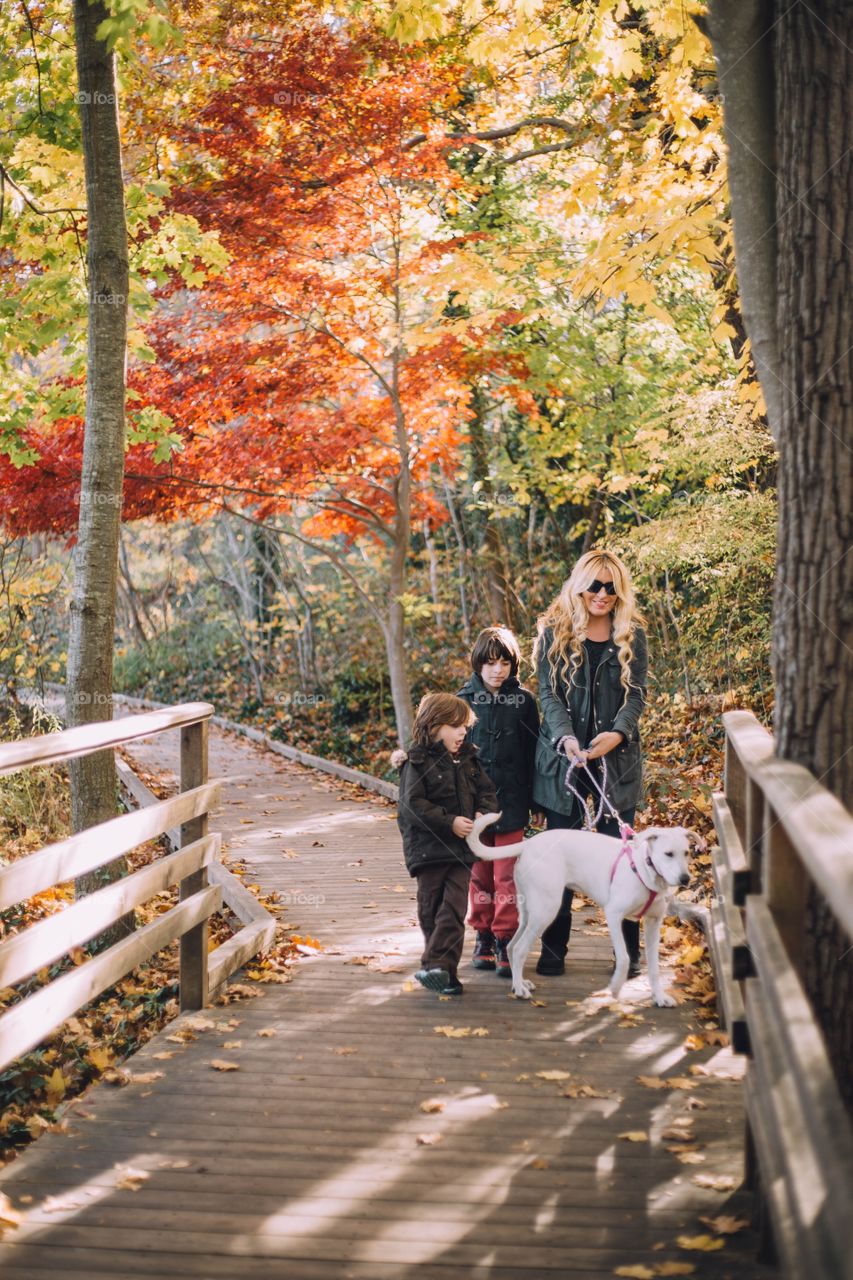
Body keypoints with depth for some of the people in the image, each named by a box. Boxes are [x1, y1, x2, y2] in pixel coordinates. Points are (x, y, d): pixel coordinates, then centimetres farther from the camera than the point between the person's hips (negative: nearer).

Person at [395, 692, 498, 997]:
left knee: (454, 908, -8)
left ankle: (436, 966, -10)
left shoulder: (468, 758, 12)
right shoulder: (417, 762, -6)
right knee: (431, 910, 4)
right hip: (428, 848, -4)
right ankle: (443, 970, 13)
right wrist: (449, 822, -19)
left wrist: (484, 814, -6)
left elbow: (487, 791, 15)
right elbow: (412, 805, -14)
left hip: (462, 847, 4)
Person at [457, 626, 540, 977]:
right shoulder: (465, 699, 3)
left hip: (511, 802, -1)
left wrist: (533, 797, 1)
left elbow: (532, 751, 4)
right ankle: (483, 938, 20)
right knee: (479, 873, 10)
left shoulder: (523, 700, 2)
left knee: (507, 875, -3)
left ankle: (505, 942, 4)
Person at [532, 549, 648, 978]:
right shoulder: (554, 632, 3)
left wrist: (618, 733, -18)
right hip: (563, 757, 0)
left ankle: (629, 953, 10)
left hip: (616, 760, 0)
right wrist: (565, 737, -19)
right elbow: (549, 693, -2)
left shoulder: (632, 635, 5)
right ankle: (553, 950, 11)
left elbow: (637, 693, 0)